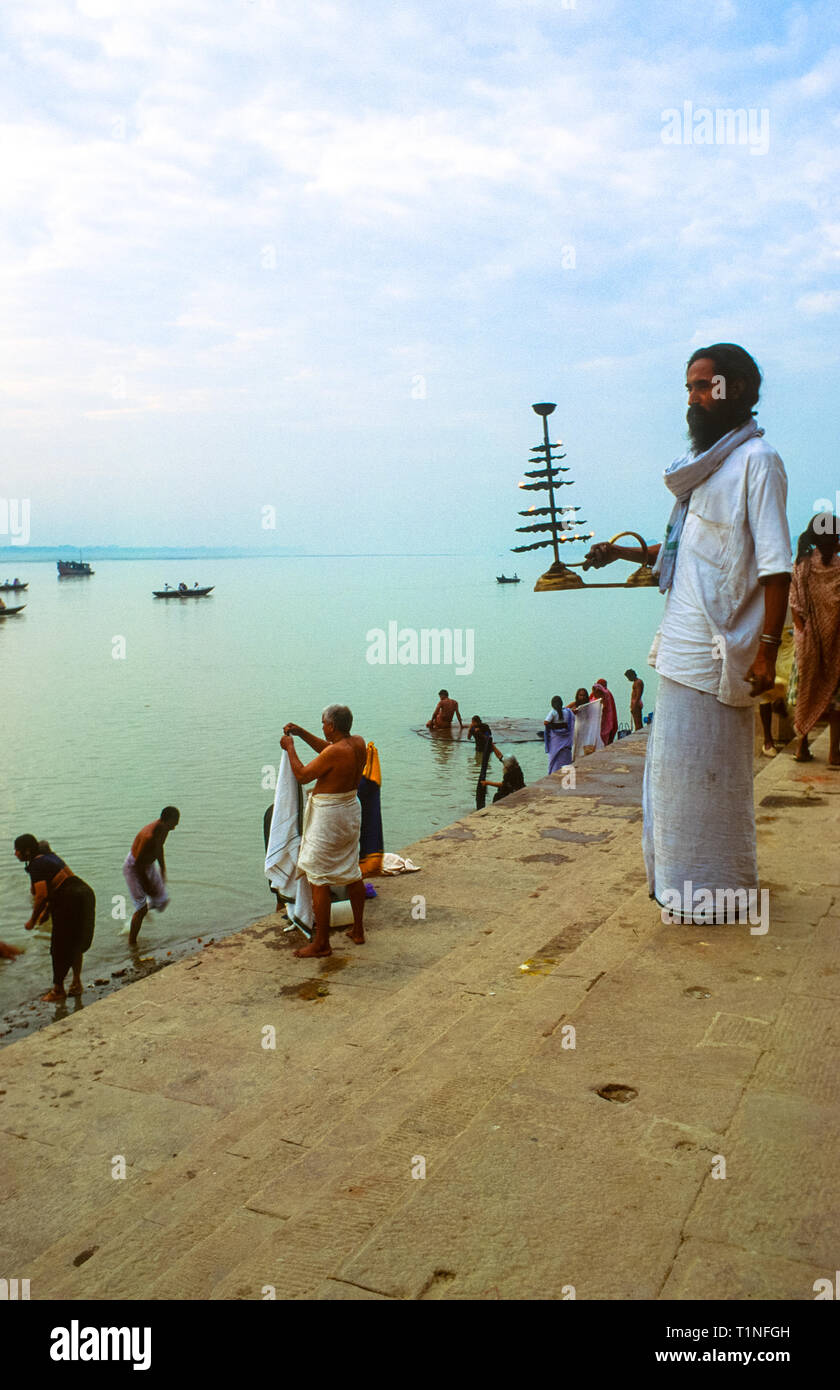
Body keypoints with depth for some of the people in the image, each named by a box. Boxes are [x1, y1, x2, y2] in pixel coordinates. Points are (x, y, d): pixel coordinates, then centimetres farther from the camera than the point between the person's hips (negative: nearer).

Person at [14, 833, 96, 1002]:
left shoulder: (36, 865, -11)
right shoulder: (49, 857, 17)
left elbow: (42, 896, -18)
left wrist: (32, 921, -7)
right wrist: (46, 911, 22)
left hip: (71, 902, -9)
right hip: (85, 893, 9)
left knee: (60, 948, 7)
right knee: (75, 944, 23)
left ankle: (58, 990, 18)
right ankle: (76, 984, 31)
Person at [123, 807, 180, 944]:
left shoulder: (164, 829, -10)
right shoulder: (149, 836, -36)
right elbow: (138, 863, -27)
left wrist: (162, 870, 18)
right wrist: (147, 886, -18)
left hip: (149, 865, 8)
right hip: (134, 868, -8)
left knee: (162, 900, 10)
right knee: (141, 909, -9)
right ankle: (131, 944, 4)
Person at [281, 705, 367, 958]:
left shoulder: (336, 752, -25)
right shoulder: (358, 743, 0)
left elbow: (302, 775, -14)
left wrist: (290, 748, -2)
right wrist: (302, 734, 15)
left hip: (328, 815, -9)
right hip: (351, 807, 9)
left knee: (319, 879, 0)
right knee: (351, 872, 20)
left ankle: (321, 943, 6)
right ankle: (358, 931, 31)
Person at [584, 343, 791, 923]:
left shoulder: (756, 460, -9)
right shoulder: (705, 462, 19)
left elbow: (776, 564, -15)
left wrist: (767, 648, -21)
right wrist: (624, 552, 20)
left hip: (717, 651, -9)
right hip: (685, 643, 9)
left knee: (706, 766, -3)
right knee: (680, 762, 14)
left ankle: (716, 893, 10)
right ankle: (688, 884, 26)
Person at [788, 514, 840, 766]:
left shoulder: (801, 565, -2)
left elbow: (795, 606, -3)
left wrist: (802, 632, 2)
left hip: (808, 639, 3)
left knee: (805, 691, 12)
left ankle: (803, 747, 16)